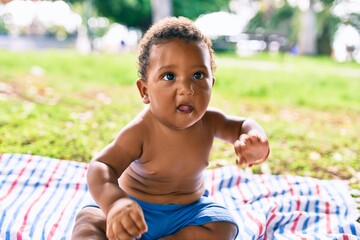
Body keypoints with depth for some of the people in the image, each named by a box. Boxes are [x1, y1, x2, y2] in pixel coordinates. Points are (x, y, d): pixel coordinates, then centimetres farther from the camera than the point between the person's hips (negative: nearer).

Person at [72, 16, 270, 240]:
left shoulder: (208, 121, -14)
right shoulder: (140, 131, -29)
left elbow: (242, 125, 1)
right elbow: (101, 167, -37)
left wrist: (255, 138, -27)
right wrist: (114, 202, -61)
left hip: (188, 210, 3)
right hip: (137, 207, -3)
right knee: (88, 221, -24)